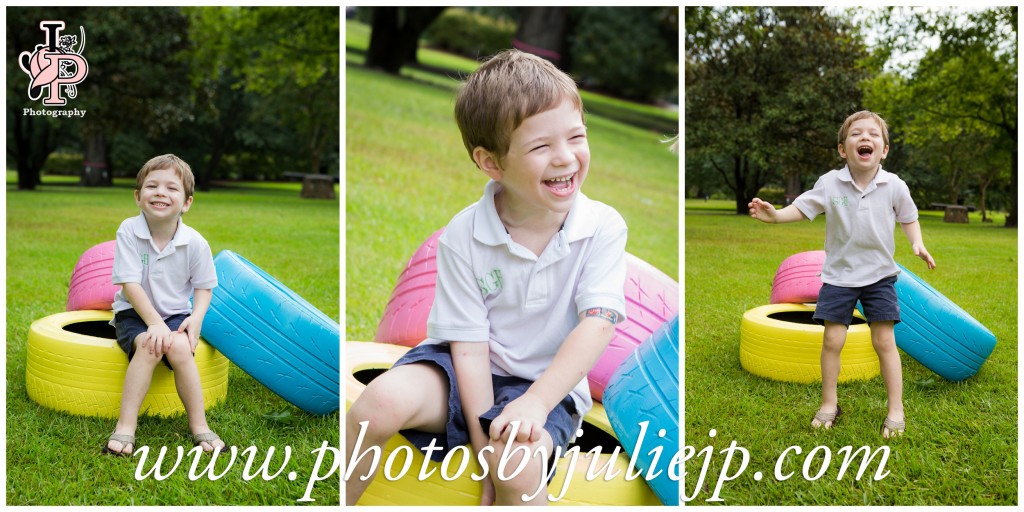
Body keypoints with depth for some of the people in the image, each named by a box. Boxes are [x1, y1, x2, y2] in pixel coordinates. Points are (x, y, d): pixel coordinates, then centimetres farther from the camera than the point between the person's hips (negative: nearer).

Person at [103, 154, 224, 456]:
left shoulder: (195, 242, -9)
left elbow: (204, 286, 2)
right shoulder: (128, 231, -12)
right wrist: (154, 323, -23)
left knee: (179, 347, -31)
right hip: (135, 313, -1)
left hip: (176, 314, 1)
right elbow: (130, 284, -15)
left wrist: (197, 317, -17)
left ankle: (198, 425, -20)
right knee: (150, 346, -33)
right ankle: (126, 426, -28)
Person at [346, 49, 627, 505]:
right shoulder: (462, 237, -12)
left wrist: (535, 403, -29)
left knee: (518, 460, -32)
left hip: (548, 383, 0)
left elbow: (599, 323, -18)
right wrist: (484, 447, -16)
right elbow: (469, 345, -11)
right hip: (467, 370, 1)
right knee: (382, 400, -27)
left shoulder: (603, 227, -11)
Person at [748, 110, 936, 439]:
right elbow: (802, 208, -4)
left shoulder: (894, 186, -7)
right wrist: (775, 215, -22)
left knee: (884, 341, -1)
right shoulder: (830, 183, -9)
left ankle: (895, 410, 11)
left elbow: (908, 218, 7)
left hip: (879, 274, 0)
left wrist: (917, 243, -10)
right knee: (832, 340, 1)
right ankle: (829, 405, 18)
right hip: (839, 274, 0)